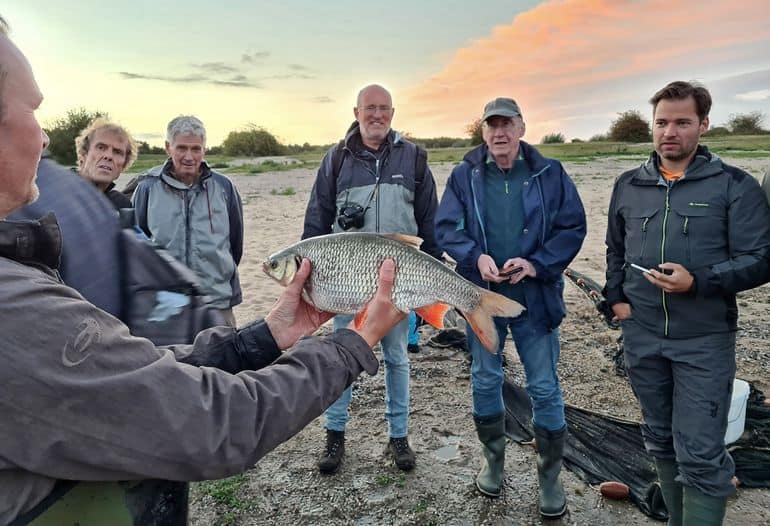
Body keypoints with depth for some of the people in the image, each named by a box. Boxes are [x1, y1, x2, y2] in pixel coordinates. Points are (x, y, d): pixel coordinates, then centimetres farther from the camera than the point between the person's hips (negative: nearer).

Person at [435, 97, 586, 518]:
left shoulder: (550, 174, -2)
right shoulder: (464, 176, 0)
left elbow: (573, 227, -3)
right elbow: (445, 228, -3)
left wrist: (536, 264, -17)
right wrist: (477, 257, -21)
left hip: (535, 298, -1)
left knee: (545, 389, 6)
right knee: (485, 381, 15)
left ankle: (550, 478, 26)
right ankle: (492, 460, 38)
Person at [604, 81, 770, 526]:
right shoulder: (629, 185, 8)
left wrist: (698, 282, -23)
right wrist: (617, 298, 5)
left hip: (705, 341, -4)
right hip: (641, 336, 4)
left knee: (701, 455, -2)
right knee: (661, 441, 18)